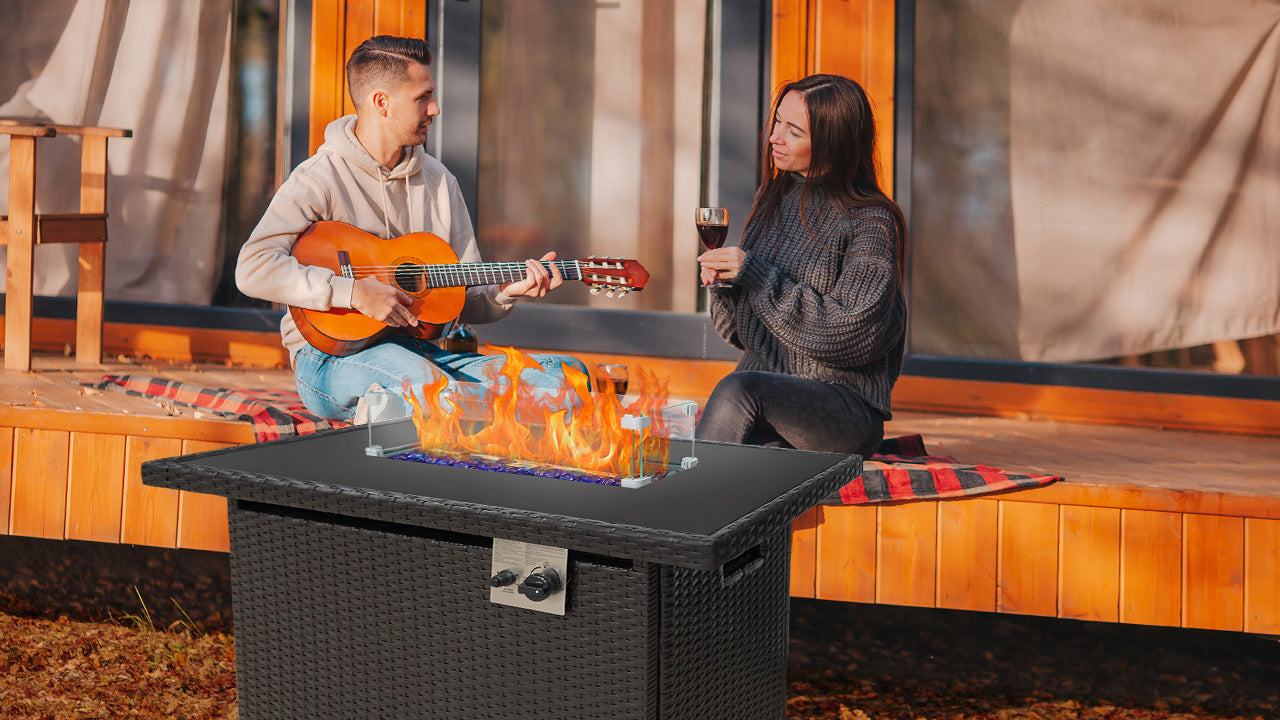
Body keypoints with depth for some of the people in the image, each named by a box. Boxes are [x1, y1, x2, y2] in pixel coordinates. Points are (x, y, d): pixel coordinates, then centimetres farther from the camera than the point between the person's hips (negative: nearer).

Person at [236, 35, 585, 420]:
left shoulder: (438, 180, 14)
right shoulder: (320, 179, -6)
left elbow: (466, 298, 15)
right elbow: (253, 269, -21)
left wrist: (505, 291, -6)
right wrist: (354, 292, -25)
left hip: (424, 349, 6)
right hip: (333, 354, -6)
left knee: (563, 373, -14)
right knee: (420, 377, -41)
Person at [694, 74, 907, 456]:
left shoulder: (872, 223, -7)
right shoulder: (772, 198, 13)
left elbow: (851, 334, -16)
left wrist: (759, 276, -17)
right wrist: (723, 281, -5)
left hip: (843, 401, -4)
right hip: (765, 386, 4)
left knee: (738, 390, -33)